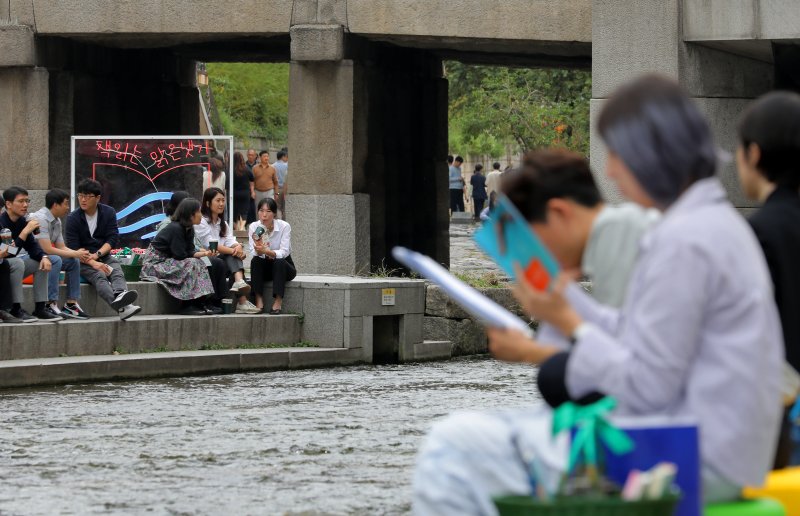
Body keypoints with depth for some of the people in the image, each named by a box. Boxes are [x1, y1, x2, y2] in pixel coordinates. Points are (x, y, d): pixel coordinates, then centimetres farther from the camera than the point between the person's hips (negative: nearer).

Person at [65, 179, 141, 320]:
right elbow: (74, 248, -11)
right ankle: (122, 307, -64)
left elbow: (113, 239, -2)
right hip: (83, 260, -4)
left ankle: (120, 295, -64)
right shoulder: (73, 218, -4)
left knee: (117, 272, -29)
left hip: (104, 256, 4)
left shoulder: (109, 213, 4)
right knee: (99, 276, -34)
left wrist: (97, 255, -20)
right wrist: (93, 264, -25)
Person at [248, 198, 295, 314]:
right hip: (265, 267, 2)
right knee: (255, 261, -28)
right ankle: (259, 301, -30)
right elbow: (254, 253, -16)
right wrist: (258, 249, -41)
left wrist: (266, 251, -43)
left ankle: (278, 301, -32)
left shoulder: (284, 226, -17)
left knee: (279, 262, -34)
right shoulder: (254, 227, -9)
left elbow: (284, 252, -26)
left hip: (283, 266, -2)